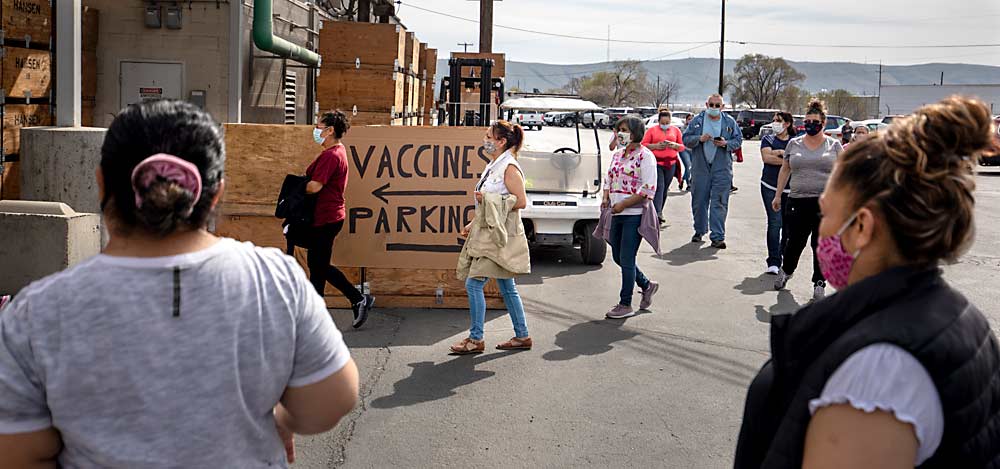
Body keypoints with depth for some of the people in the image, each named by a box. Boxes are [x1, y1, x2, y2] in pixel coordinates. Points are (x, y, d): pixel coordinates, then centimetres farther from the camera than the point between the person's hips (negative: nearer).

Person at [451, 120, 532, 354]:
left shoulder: (510, 168, -14)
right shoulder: (493, 166, 14)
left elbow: (521, 201, -21)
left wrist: (488, 200, -18)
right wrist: (473, 224, 15)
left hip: (501, 235, -10)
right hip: (488, 233, 10)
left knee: (473, 284, -8)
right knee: (507, 288, 12)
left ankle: (476, 339, 0)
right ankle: (522, 336, 20)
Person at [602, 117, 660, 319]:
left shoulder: (645, 156, -11)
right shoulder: (618, 154, 14)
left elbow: (649, 189, -17)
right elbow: (608, 178, 24)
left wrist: (623, 204, -19)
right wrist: (606, 198, 4)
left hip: (635, 214, -8)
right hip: (617, 213, 8)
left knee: (626, 259, -5)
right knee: (617, 257, 14)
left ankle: (626, 305, 6)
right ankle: (647, 286, 35)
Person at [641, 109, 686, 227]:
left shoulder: (675, 130, 13)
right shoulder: (651, 130, 6)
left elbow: (682, 147, 14)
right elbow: (643, 145, 3)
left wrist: (674, 145, -7)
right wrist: (656, 146, -12)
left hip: (670, 163, 3)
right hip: (656, 163, -3)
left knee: (665, 188, 6)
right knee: (659, 186, -15)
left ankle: (659, 212, 18)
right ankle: (657, 213, -23)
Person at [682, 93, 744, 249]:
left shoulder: (730, 122, 5)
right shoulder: (697, 121, 5)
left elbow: (738, 140, 9)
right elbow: (686, 139, 4)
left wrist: (726, 143, -11)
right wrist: (699, 139, -14)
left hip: (722, 168, -1)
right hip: (700, 167, 1)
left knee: (719, 203, -5)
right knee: (699, 201, 8)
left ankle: (717, 237, -5)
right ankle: (699, 231, 26)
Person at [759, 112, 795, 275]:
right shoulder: (768, 139, 9)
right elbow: (766, 157, -8)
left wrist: (779, 153, -12)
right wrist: (788, 160, -9)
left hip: (790, 188, 1)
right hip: (770, 187, -1)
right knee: (774, 223, -8)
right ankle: (773, 262, -7)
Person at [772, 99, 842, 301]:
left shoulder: (834, 145, 6)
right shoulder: (794, 144, 10)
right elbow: (785, 170, 17)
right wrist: (778, 195, 14)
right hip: (798, 201, 1)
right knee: (795, 242, 6)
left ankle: (819, 283, 12)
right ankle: (785, 271, 32)